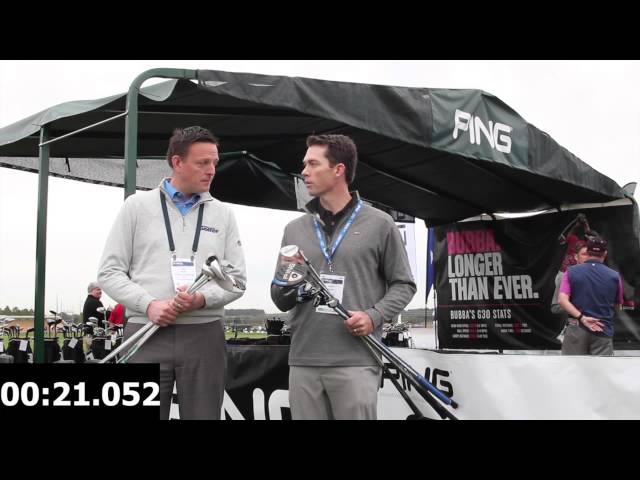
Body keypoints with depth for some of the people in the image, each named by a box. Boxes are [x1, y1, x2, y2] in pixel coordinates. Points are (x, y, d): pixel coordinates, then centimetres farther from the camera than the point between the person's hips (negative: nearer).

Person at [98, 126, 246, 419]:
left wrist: (203, 298, -12)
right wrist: (149, 305, -12)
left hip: (204, 335, 2)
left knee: (203, 414, 6)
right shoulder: (137, 206, 7)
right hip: (147, 335, -1)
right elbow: (110, 272, 3)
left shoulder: (223, 214, 12)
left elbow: (237, 277, 8)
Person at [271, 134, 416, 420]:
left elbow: (403, 284, 4)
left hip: (356, 362, -3)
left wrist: (374, 316, -12)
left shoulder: (379, 224, 3)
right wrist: (285, 286, -6)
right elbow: (281, 302, 16)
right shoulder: (295, 229, 13)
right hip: (303, 362, 4)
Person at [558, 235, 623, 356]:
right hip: (603, 331, 0)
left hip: (577, 328, 0)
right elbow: (618, 306, 11)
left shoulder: (572, 272, -1)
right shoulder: (614, 276, 0)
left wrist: (582, 318, -15)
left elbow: (562, 300, -13)